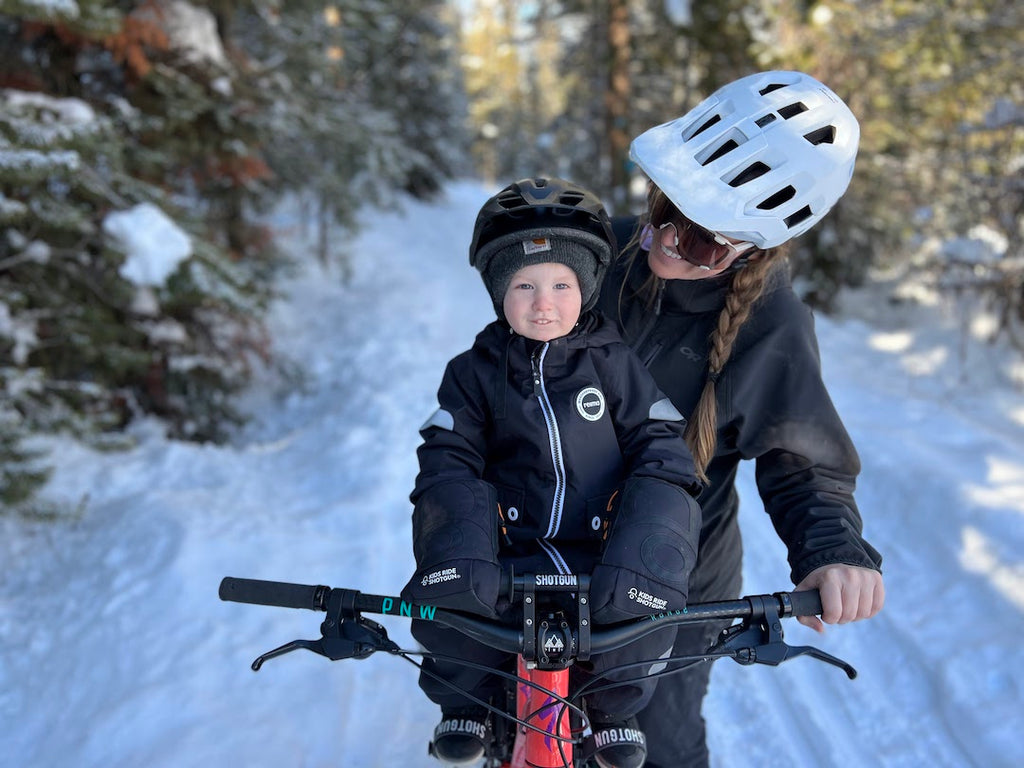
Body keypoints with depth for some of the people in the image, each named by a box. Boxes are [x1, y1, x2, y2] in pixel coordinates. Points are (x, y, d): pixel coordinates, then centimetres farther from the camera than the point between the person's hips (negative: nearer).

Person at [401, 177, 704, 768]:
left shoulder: (615, 363, 1)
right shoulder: (474, 373, 3)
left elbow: (662, 453, -4)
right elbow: (448, 464, -3)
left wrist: (642, 556, -19)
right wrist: (458, 551, -22)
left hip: (600, 554, 0)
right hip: (509, 552, 0)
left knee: (645, 608, -27)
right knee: (447, 603, -26)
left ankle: (614, 704, 9)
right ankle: (468, 699, 10)